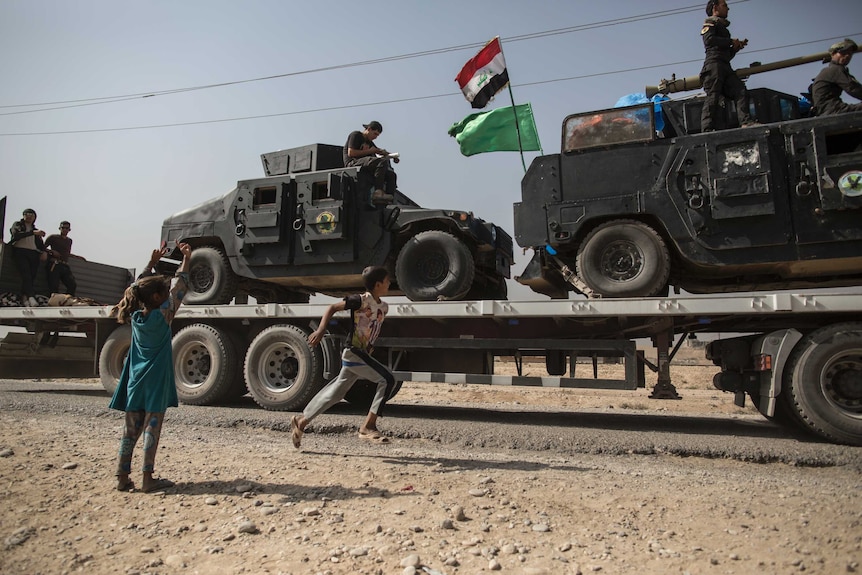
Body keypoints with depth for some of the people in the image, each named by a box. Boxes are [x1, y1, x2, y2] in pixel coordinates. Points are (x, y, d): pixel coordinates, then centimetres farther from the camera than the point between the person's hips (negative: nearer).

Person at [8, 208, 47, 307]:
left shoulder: (36, 230, 25)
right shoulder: (17, 225, 14)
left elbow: (41, 243, 17)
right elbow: (16, 235, -6)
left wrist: (44, 252, -4)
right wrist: (33, 233, -16)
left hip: (34, 254, 4)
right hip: (20, 252, -4)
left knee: (32, 277, -10)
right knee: (26, 275, -23)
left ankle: (24, 299, -11)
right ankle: (31, 297, -39)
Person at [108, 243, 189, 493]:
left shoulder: (135, 317, 3)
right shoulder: (162, 315, -12)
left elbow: (138, 287, 18)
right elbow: (178, 287, -7)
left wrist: (152, 262, 22)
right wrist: (186, 258, -2)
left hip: (135, 382, 6)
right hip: (156, 381, -6)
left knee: (130, 430, 10)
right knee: (152, 428, -2)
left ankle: (122, 477, 16)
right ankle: (148, 479, 1)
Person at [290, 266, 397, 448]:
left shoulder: (384, 307, 11)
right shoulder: (361, 300, -12)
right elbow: (333, 308, -9)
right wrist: (321, 330, -20)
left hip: (363, 354, 9)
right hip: (353, 352, -9)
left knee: (336, 393, 15)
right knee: (387, 379, -18)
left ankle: (302, 421, 28)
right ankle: (368, 426, -15)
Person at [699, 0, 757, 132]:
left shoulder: (722, 27, 35)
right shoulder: (710, 23, 10)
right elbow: (709, 39, -13)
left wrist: (736, 47, 15)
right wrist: (731, 41, -5)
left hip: (725, 67, 8)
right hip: (714, 63, -8)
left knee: (741, 91, -9)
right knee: (712, 96, -18)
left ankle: (746, 122, -18)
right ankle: (707, 130, -26)